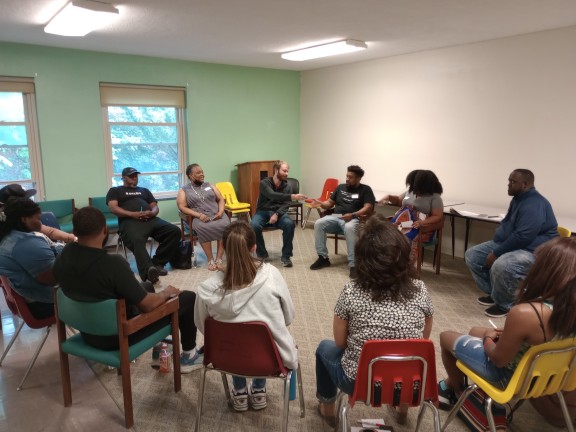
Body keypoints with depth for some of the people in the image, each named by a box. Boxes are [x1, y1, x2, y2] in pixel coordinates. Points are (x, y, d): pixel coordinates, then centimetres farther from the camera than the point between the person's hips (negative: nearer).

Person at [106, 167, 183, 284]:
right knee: (137, 240, -39)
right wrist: (133, 214, -11)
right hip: (130, 221, -5)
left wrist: (152, 213, -3)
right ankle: (148, 270, -61)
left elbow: (155, 207, 24)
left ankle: (157, 263, -18)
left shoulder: (144, 190, 35)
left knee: (174, 231, -20)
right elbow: (113, 208, 5)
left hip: (151, 219, 5)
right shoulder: (115, 191, 24)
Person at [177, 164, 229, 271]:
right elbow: (182, 207, -1)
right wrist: (199, 215, -15)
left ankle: (219, 258, -24)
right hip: (199, 218, -2)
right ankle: (210, 259, -24)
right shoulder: (184, 190, 11)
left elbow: (221, 199, 18)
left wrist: (221, 211, -4)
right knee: (202, 228, -37)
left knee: (225, 225, -31)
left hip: (216, 215, 2)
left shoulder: (209, 185, 20)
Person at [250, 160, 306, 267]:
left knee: (289, 224, -31)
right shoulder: (264, 182, -8)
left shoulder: (287, 186, 3)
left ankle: (286, 256, -16)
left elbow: (286, 204, -5)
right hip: (263, 212, -2)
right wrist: (292, 196, -38)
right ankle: (262, 254, -9)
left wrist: (277, 214, -24)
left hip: (279, 212, 2)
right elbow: (272, 195, -27)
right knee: (254, 226, -33)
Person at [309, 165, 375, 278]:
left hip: (353, 219, -5)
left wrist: (352, 215, -24)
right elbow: (330, 203, 19)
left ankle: (353, 264, -36)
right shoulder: (341, 187, 20)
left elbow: (368, 208, -8)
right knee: (318, 224, -23)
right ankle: (323, 257, -12)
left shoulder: (365, 190, 5)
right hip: (335, 217, 5)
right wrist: (320, 204, -4)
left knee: (349, 228, -41)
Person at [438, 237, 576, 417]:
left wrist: (488, 338, -3)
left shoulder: (524, 313, -37)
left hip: (510, 377, -7)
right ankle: (453, 382, 41)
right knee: (475, 331, 27)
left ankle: (457, 390, 35)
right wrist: (508, 333, 5)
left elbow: (499, 359, -22)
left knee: (446, 337, 13)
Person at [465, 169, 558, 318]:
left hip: (534, 251, -10)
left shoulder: (533, 204, -23)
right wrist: (495, 248, 7)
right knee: (472, 255, 4)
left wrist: (496, 254, -24)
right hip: (509, 244, 10)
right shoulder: (518, 198, 10)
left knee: (501, 266, -38)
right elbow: (506, 224, 20)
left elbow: (522, 237, -31)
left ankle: (505, 303, -10)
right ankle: (494, 293, 14)